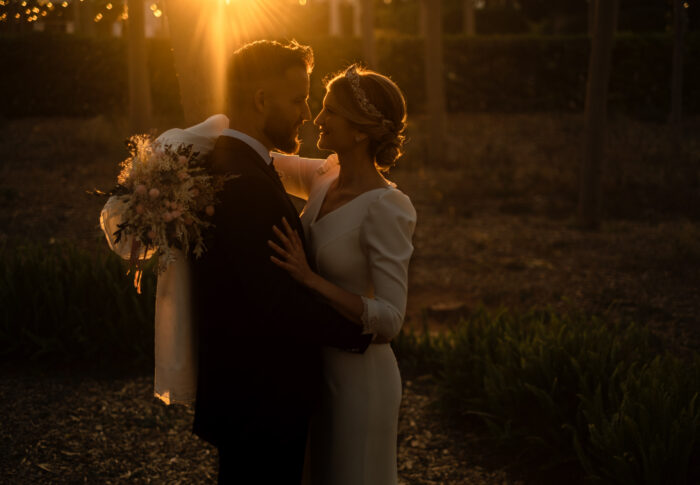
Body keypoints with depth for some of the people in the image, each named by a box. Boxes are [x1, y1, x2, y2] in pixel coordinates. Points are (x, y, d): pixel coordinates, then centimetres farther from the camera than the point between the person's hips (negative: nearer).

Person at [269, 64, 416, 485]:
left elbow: (390, 319, -26)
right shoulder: (325, 178, -1)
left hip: (358, 376, -8)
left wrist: (310, 278, -30)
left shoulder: (385, 209, -23)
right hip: (316, 366, 8)